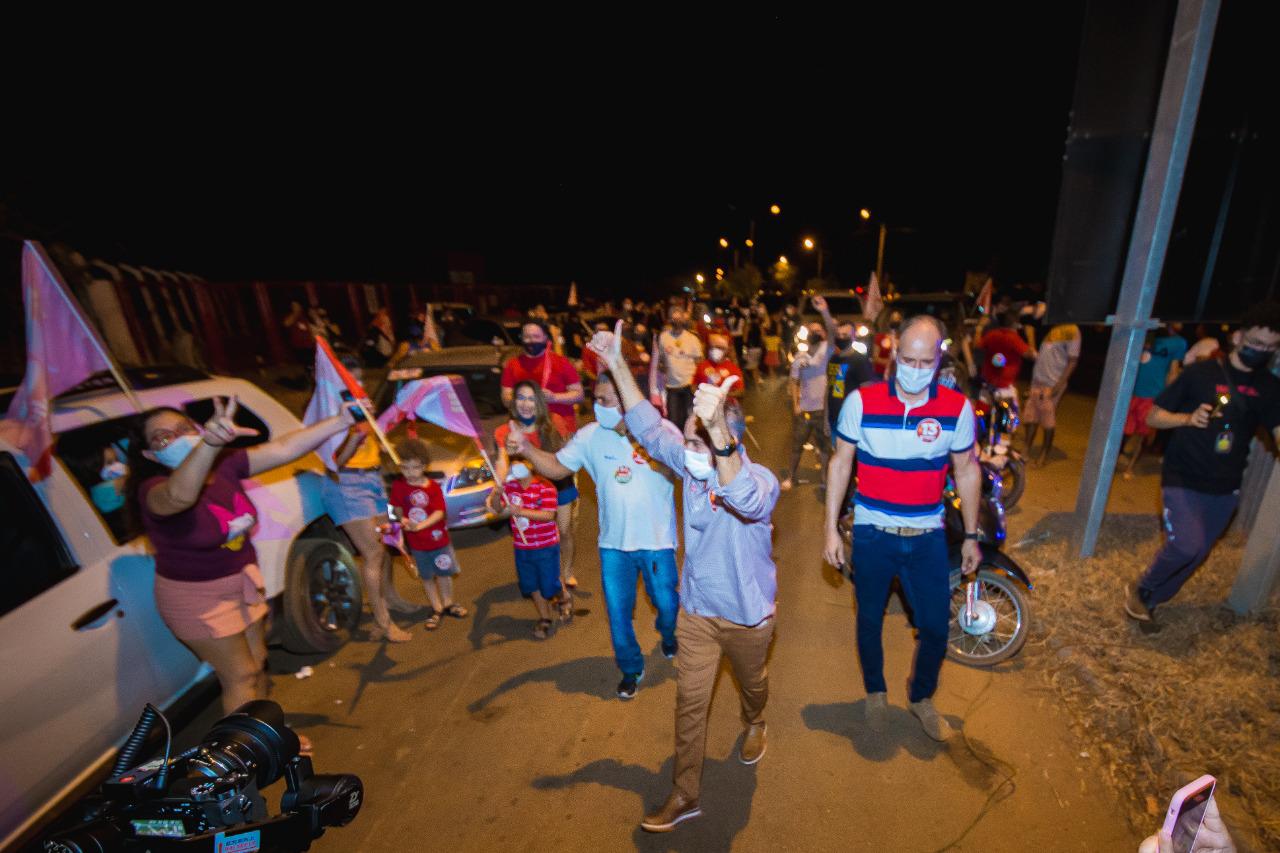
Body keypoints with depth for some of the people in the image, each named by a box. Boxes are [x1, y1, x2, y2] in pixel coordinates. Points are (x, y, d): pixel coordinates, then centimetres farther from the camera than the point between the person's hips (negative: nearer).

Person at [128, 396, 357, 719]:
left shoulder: (225, 464, -10)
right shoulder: (153, 490, -25)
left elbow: (283, 448, -18)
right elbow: (179, 496, -50)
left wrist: (343, 420, -28)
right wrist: (210, 442, -70)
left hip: (243, 582, 6)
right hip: (197, 598, -6)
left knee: (257, 664, 20)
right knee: (241, 676, 6)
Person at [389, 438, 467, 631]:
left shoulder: (433, 486, -14)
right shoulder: (398, 485, -10)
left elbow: (439, 512, -18)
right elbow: (398, 509, 0)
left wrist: (420, 525, -30)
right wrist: (402, 520, -19)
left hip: (438, 538, -1)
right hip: (416, 542, 1)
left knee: (444, 573, 13)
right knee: (426, 577, 14)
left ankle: (448, 604, 35)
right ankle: (436, 609, 32)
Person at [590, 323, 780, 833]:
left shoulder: (760, 481, -29)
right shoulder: (691, 465, -13)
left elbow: (744, 500, -53)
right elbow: (649, 427, -9)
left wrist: (718, 429, -68)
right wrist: (618, 365, -15)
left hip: (747, 613, -3)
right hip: (696, 609, 3)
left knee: (752, 681, 28)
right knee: (689, 703, 12)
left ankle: (754, 724, 62)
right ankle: (685, 795, 34)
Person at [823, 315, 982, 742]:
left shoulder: (958, 407, -8)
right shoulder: (861, 401, -13)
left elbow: (967, 471, 4)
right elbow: (841, 463, -5)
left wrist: (971, 535, 7)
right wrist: (831, 528, -6)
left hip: (928, 537, 1)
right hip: (871, 534, -1)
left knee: (936, 626, 12)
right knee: (870, 620, 17)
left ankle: (921, 696, 43)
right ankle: (875, 691, 45)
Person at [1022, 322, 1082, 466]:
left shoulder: (1072, 330, -9)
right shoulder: (1052, 328, 12)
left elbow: (1073, 361, -12)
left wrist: (1060, 384, -17)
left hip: (1052, 384, -6)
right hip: (1037, 380, 6)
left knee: (1049, 421, 2)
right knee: (1030, 416, 9)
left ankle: (1044, 453, 13)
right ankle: (1027, 449, 19)